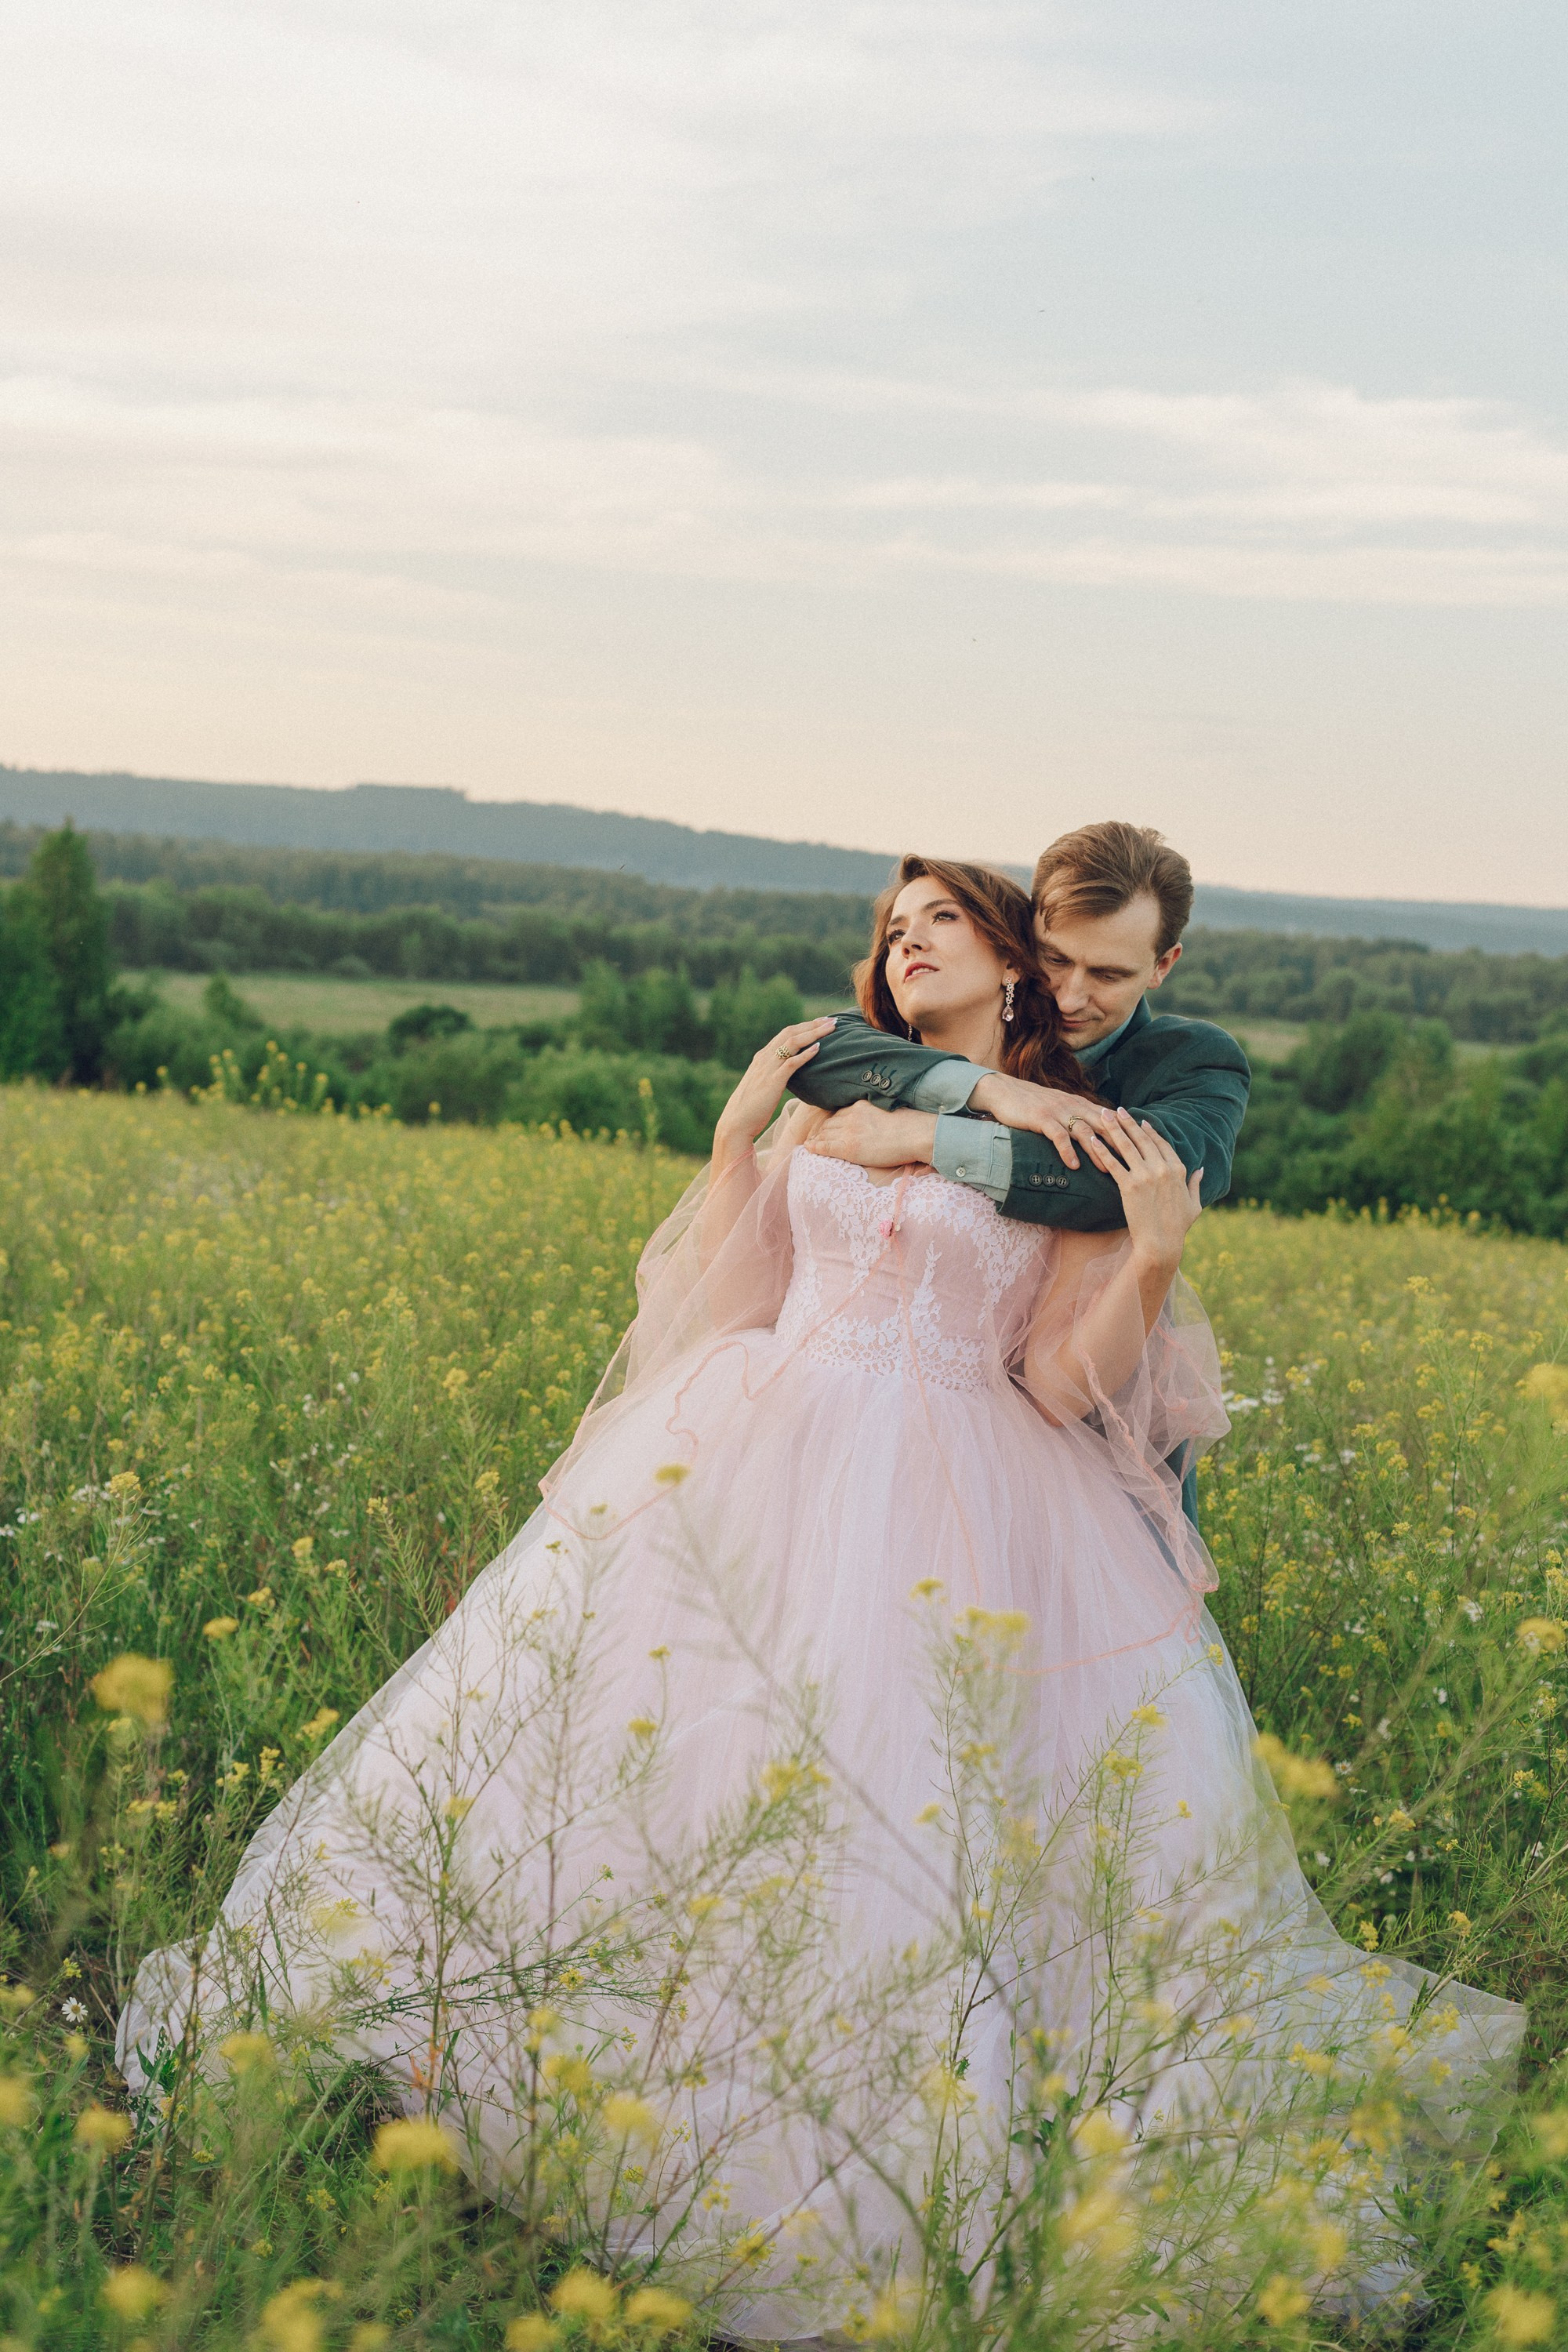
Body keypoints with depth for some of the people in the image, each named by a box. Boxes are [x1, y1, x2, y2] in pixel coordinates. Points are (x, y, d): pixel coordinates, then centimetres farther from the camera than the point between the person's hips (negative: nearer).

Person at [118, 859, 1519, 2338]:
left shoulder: (1087, 1150, 6)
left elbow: (1062, 1387, 0)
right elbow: (721, 1292, 15)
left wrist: (1156, 1253, -13)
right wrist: (739, 1133, 7)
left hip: (961, 1507, -3)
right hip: (760, 1456, 3)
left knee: (898, 1809, -13)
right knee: (626, 1724, -7)